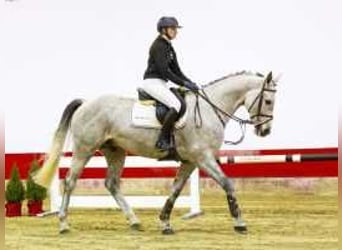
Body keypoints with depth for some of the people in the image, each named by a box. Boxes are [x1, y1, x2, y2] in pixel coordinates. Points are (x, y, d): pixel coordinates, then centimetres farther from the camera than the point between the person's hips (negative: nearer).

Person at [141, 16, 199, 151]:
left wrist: (189, 82, 5)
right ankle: (162, 140, -24)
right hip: (152, 81, -10)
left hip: (161, 83, 10)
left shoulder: (169, 47, 16)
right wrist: (184, 83, -19)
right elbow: (164, 71, -20)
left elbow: (176, 69, 18)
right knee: (176, 105, -27)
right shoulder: (158, 46, -13)